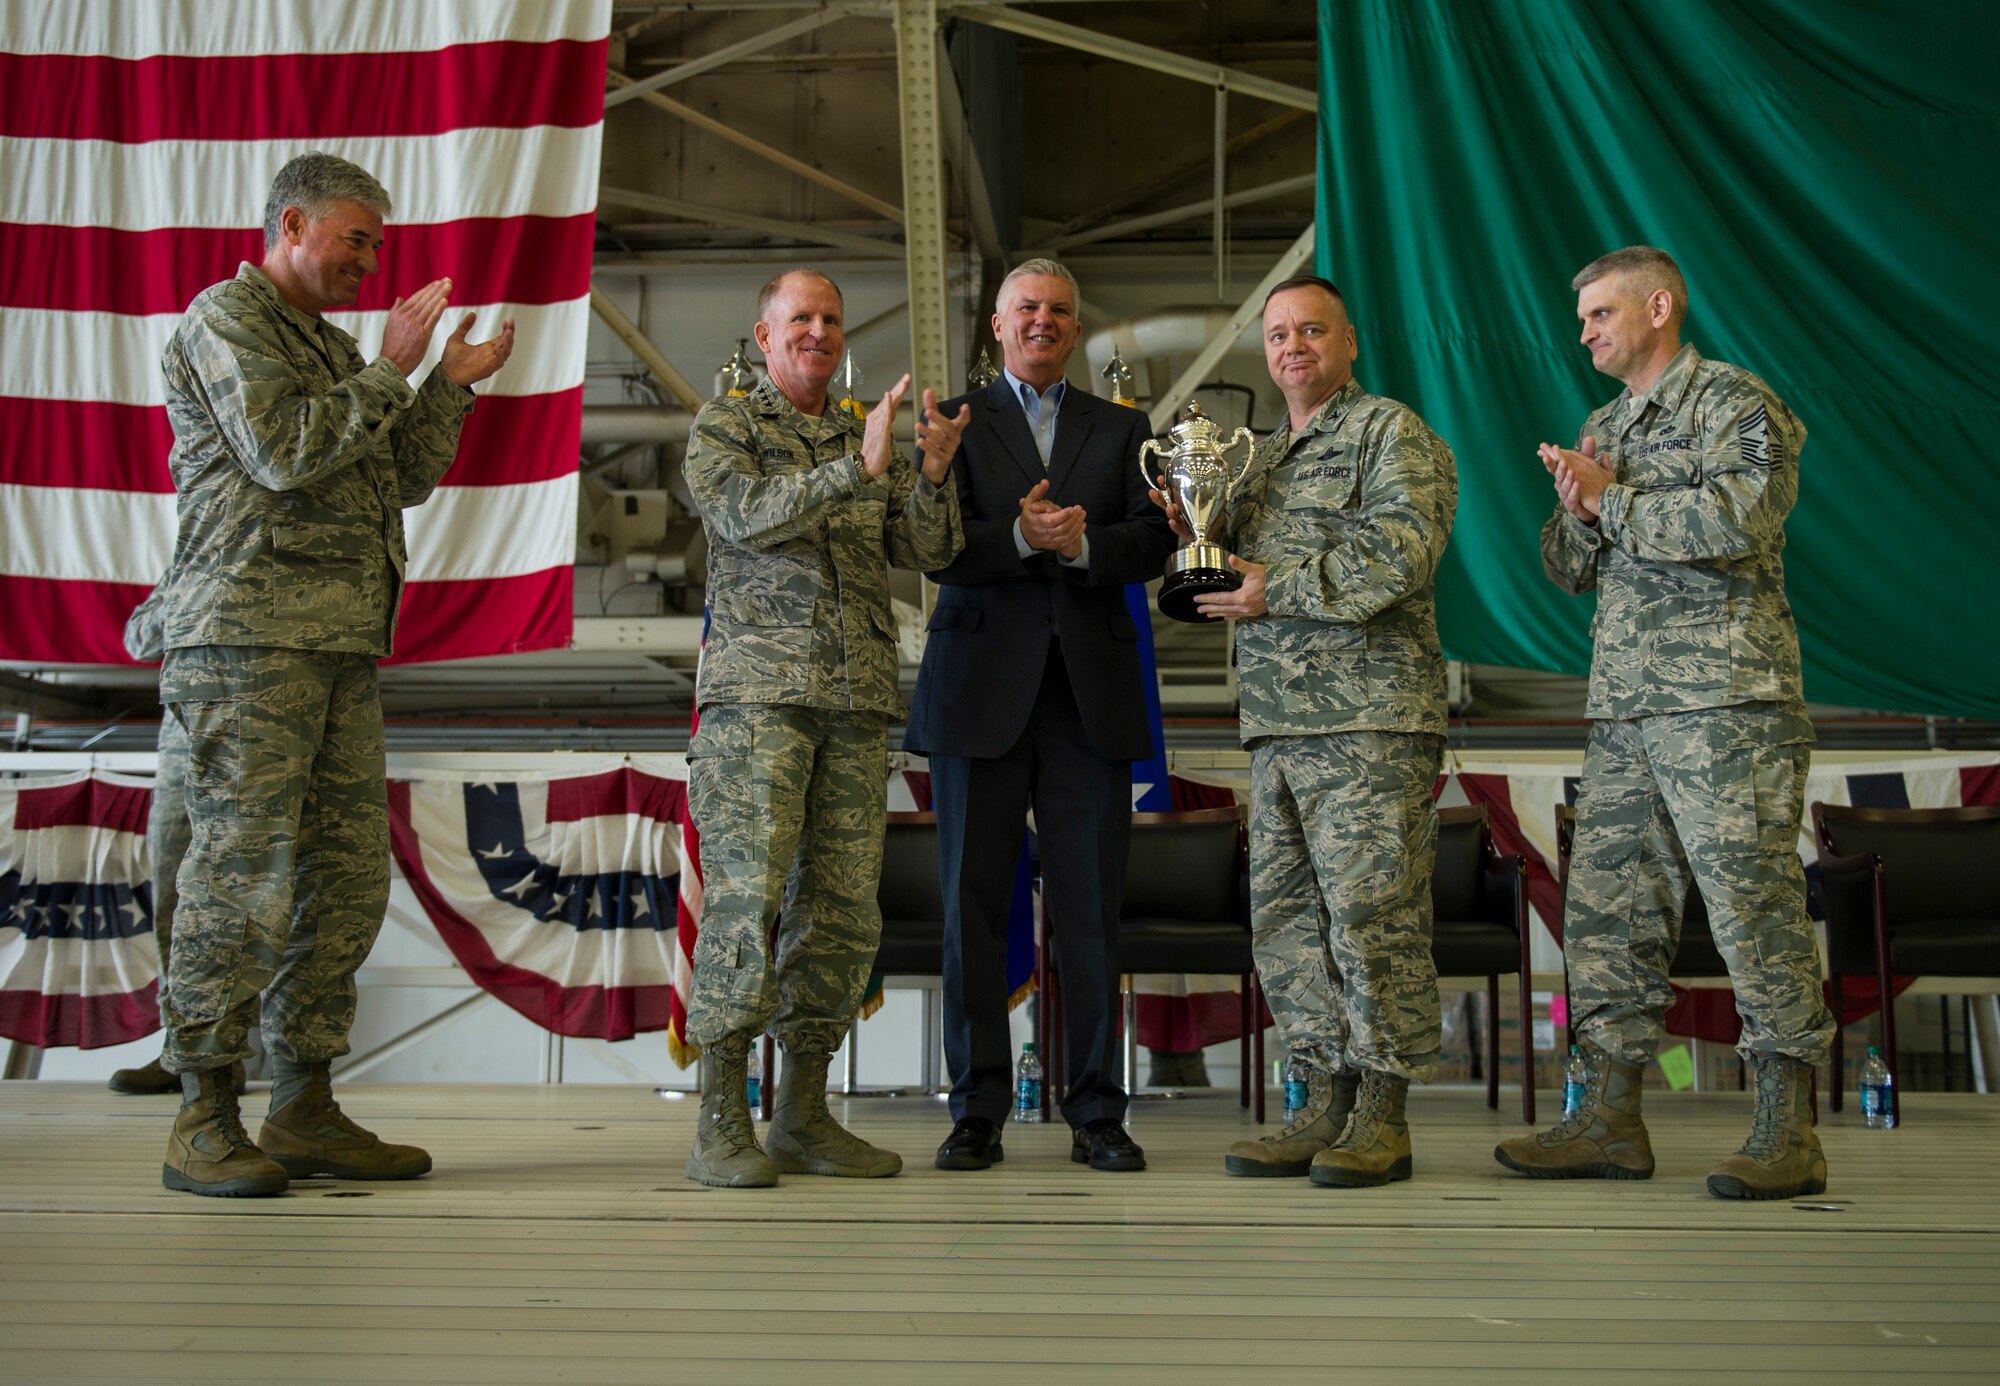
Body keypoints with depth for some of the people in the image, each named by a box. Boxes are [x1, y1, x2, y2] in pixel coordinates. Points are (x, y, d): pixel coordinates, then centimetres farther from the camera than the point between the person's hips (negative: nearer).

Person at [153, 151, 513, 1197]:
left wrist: (453, 385, 15)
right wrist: (391, 371, -6)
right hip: (248, 637, -9)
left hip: (343, 646, 9)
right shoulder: (226, 315, 1)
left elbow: (402, 480, 24)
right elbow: (282, 452, -13)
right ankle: (204, 1120, -2)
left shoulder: (331, 348, 27)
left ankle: (306, 1109, 11)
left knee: (348, 875, 5)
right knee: (242, 873, -9)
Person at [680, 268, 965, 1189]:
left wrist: (934, 471, -11)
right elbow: (747, 516, -11)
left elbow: (927, 550, 8)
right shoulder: (723, 425, 8)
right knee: (748, 894, -12)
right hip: (759, 689, -4)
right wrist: (858, 468, -21)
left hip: (858, 702, 5)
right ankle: (721, 1121, -6)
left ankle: (803, 1115, 11)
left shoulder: (868, 440, 20)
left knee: (843, 908, 2)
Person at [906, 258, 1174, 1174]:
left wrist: (1083, 542, -14)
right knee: (973, 906, 1)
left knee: (1091, 912, 2)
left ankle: (1096, 1115, 10)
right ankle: (978, 1112, 10)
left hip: (1090, 694, 1)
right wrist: (1018, 538, -19)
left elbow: (1153, 544, 4)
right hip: (981, 690, -1)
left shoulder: (1122, 429, 16)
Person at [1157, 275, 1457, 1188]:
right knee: (1286, 918, 6)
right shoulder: (1260, 459, 24)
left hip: (1370, 719, -8)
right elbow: (1244, 580, 25)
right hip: (1277, 725, 8)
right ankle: (1327, 1106, 15)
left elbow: (1399, 551, -14)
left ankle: (1382, 1119, 2)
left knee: (1372, 914, -7)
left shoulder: (1393, 434, 1)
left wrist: (1279, 589, -13)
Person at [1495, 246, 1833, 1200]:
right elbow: (1568, 570, 21)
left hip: (1725, 701, -8)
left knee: (1754, 905, -8)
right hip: (1624, 708, 8)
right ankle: (1611, 1119, 11)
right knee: (1606, 907, 5)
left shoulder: (1733, 404, 0)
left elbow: (1740, 520, -18)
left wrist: (1614, 500, -7)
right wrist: (1578, 513, 0)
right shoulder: (1602, 429, 23)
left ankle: (1788, 1131, -1)